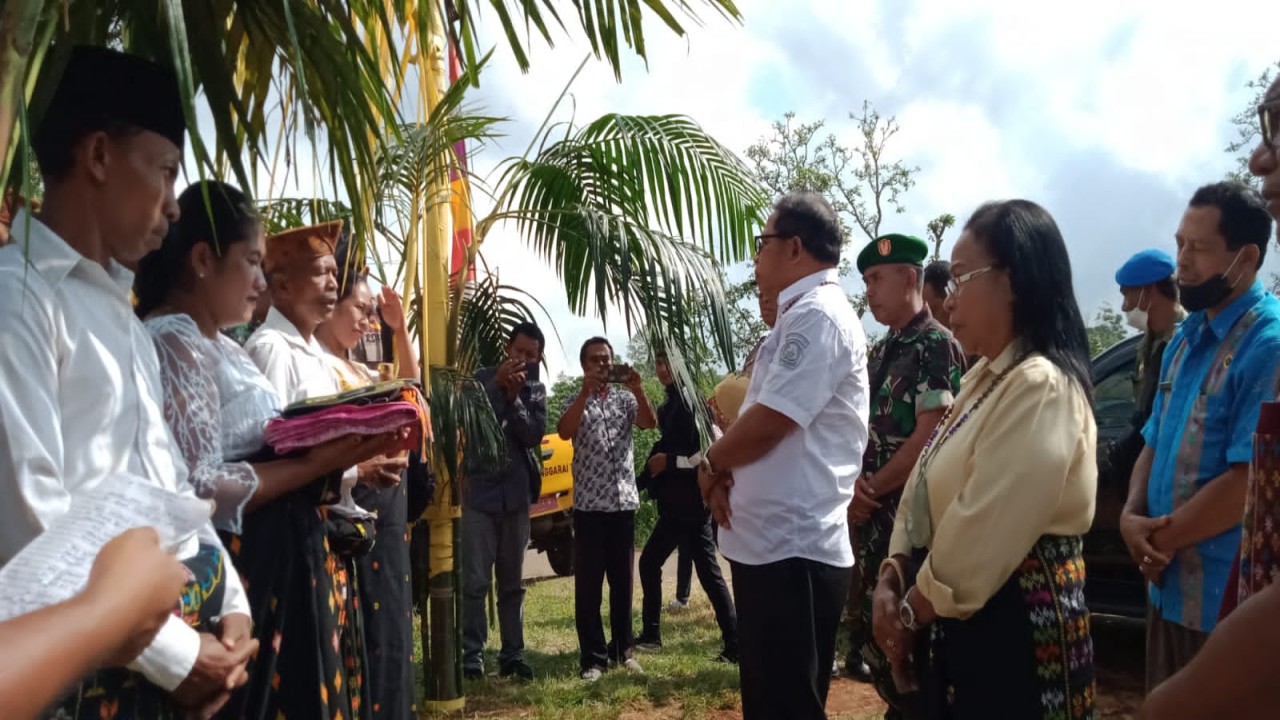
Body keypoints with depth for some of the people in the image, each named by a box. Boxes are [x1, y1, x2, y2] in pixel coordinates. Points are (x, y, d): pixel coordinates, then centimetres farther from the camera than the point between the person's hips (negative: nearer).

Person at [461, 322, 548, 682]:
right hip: (479, 492, -3)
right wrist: (497, 384, -20)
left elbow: (534, 436, -6)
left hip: (516, 494, 3)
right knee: (475, 580, -6)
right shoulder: (482, 378, 1)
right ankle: (473, 653, 1)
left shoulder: (536, 390, 7)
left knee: (512, 582, 8)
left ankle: (512, 653, 15)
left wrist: (514, 398, -16)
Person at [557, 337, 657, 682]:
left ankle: (622, 650, 22)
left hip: (623, 501, 2)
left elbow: (650, 423, -10)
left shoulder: (625, 398, 8)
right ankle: (593, 656, 9)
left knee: (622, 580, 10)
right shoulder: (576, 401, 3)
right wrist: (586, 391, -24)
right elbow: (564, 432, -17)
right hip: (589, 504, -2)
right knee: (588, 583, 1)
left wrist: (637, 388, -24)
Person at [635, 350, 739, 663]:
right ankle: (651, 635, 29)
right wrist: (640, 482, 17)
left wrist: (670, 462, -18)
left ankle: (735, 645, -2)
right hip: (673, 504, 10)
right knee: (649, 562, 17)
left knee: (709, 573, -8)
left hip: (692, 503, -10)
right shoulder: (666, 408, 14)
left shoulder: (693, 402, -12)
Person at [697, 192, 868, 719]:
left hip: (793, 549, -10)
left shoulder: (817, 315, -16)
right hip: (771, 543, 10)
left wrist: (711, 465, -3)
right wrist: (725, 473, 1)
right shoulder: (802, 316, 17)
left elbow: (768, 422, -22)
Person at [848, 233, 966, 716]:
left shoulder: (937, 345, -11)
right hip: (872, 516, 8)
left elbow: (928, 439, -17)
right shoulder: (881, 352, 14)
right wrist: (855, 486, -4)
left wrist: (870, 491, -11)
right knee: (872, 624, 15)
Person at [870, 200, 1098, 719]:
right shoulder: (986, 377, 11)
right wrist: (892, 581, -2)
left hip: (1012, 628, -8)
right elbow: (923, 490, 10)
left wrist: (912, 614, -11)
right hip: (959, 622, 9)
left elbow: (982, 537, -24)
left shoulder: (1041, 387, -20)